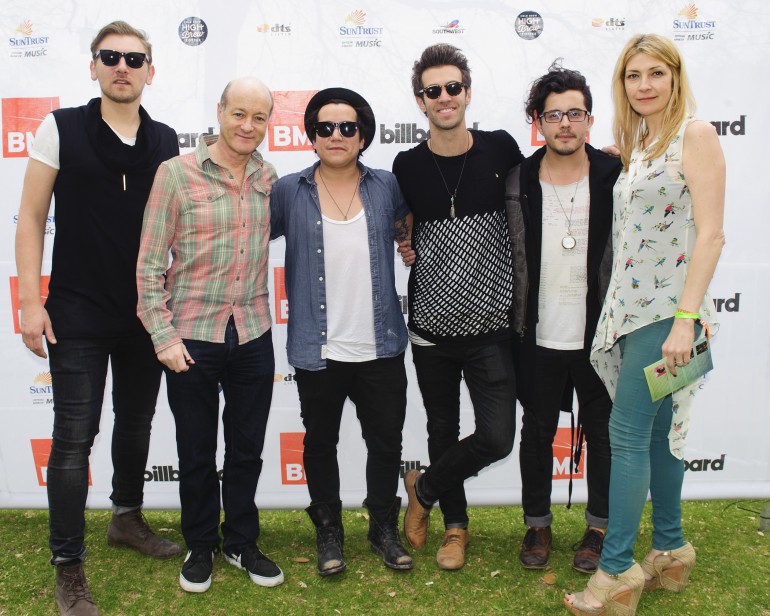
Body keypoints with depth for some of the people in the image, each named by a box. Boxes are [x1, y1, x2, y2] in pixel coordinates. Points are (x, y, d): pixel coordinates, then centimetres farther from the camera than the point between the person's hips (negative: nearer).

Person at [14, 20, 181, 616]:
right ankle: (68, 564, 13)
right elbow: (32, 219, -3)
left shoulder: (166, 141, 5)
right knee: (75, 436, -1)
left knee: (137, 422, 17)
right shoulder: (61, 128, -3)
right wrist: (31, 300, -9)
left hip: (147, 312, 4)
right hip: (78, 314, -3)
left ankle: (128, 517, 39)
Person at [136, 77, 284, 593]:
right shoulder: (177, 173, -7)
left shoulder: (270, 178, 4)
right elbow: (149, 264, -7)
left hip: (252, 336, 3)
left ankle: (242, 542, 34)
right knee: (197, 453, 12)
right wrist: (163, 336, -11)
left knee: (247, 451, 14)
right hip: (191, 339, -3)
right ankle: (201, 546, 33)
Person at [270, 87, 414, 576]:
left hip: (380, 346, 1)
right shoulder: (289, 192, -2)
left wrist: (410, 241, 2)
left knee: (386, 439, 12)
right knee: (321, 441, 13)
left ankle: (384, 526, 34)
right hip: (318, 349, -1)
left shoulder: (386, 186, 3)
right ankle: (329, 529, 34)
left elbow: (410, 227, 21)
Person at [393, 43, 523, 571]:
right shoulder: (408, 166, -1)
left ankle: (423, 489, 21)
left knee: (497, 437, -7)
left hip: (491, 326, -1)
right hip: (431, 327, 1)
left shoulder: (501, 149, -4)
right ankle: (456, 525, 35)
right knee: (443, 432, 13)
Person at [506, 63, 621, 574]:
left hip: (599, 335, -1)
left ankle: (600, 527, 32)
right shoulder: (519, 182, -2)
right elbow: (510, 259, 5)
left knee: (603, 435, 12)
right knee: (537, 434, 13)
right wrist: (515, 325, 3)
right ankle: (538, 525, 32)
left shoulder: (616, 177, -4)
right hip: (539, 338, 1)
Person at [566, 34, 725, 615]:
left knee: (629, 432, -7)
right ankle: (670, 553, 26)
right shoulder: (637, 144, 15)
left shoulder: (696, 134, -8)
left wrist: (685, 318, -20)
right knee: (657, 429, 13)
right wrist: (618, 308, 11)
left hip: (666, 308, -8)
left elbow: (710, 234, -14)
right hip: (631, 306, 8)